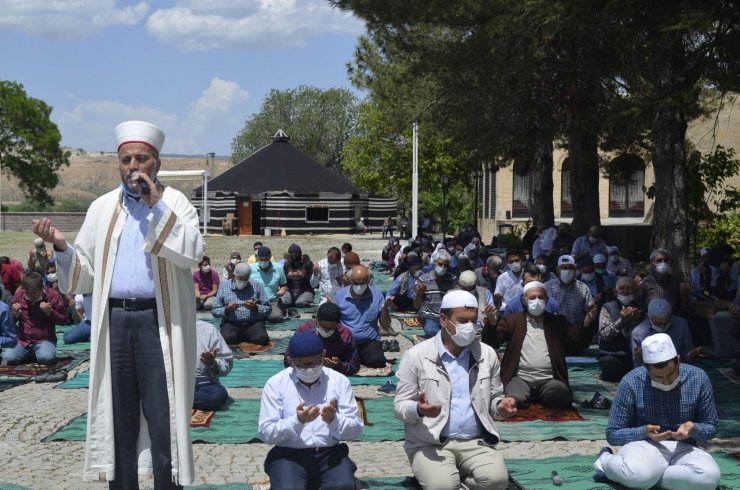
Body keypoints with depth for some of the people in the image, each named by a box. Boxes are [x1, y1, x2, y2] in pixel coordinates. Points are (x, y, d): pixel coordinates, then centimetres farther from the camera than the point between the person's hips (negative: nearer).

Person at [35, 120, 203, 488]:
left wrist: (157, 206, -16)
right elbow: (85, 272, 11)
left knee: (162, 417, -3)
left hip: (158, 321, -3)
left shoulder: (175, 203, 3)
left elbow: (192, 252, -15)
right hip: (115, 321, 3)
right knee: (119, 418, 8)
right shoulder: (102, 208, 12)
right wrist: (62, 246, -8)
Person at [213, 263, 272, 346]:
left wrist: (256, 308, -14)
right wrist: (226, 310, -15)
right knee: (228, 338, -33)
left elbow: (268, 308, 5)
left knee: (262, 339, -29)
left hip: (253, 323, 1)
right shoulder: (224, 286, 8)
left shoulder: (256, 285, 9)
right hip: (231, 323, -1)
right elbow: (214, 311, 5)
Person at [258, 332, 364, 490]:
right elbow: (265, 433, -5)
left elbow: (356, 430, 2)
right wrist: (297, 421, -20)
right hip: (289, 454, 0)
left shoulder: (339, 381, 5)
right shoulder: (276, 384, 1)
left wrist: (334, 419, -18)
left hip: (330, 452, 1)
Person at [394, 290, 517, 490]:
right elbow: (400, 406, -1)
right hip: (430, 443, -3)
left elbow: (494, 398, 19)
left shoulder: (487, 354, 9)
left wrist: (501, 406, -7)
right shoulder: (416, 355, -2)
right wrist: (418, 410, -25)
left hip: (476, 442, 3)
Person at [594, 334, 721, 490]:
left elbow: (711, 427, 7)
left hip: (683, 448, 3)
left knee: (709, 477, -33)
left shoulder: (698, 378, -5)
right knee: (637, 473, -40)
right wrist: (644, 432, -21)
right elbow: (612, 434, -3)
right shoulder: (631, 383, -10)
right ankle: (606, 461, -3)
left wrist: (693, 428, -16)